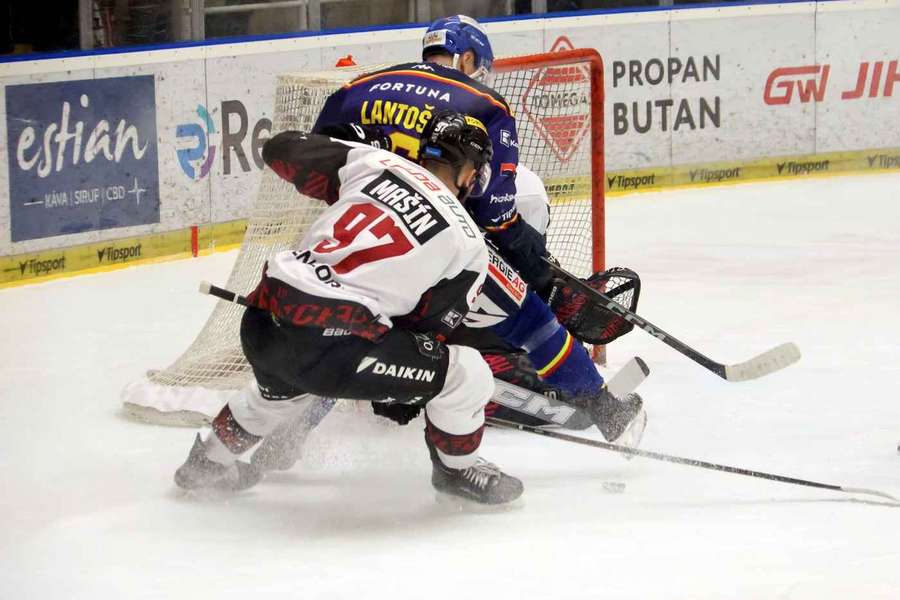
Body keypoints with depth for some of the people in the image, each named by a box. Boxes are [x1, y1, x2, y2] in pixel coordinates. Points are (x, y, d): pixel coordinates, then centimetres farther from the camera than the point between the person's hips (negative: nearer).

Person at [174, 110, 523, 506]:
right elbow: (428, 329, 13)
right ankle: (457, 469, 32)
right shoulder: (467, 245, 5)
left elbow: (282, 150, 21)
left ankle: (211, 460, 54)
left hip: (260, 326, 6)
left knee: (286, 381, 42)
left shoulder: (373, 161, 12)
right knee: (467, 374, 10)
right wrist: (402, 396, 30)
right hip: (332, 347, -6)